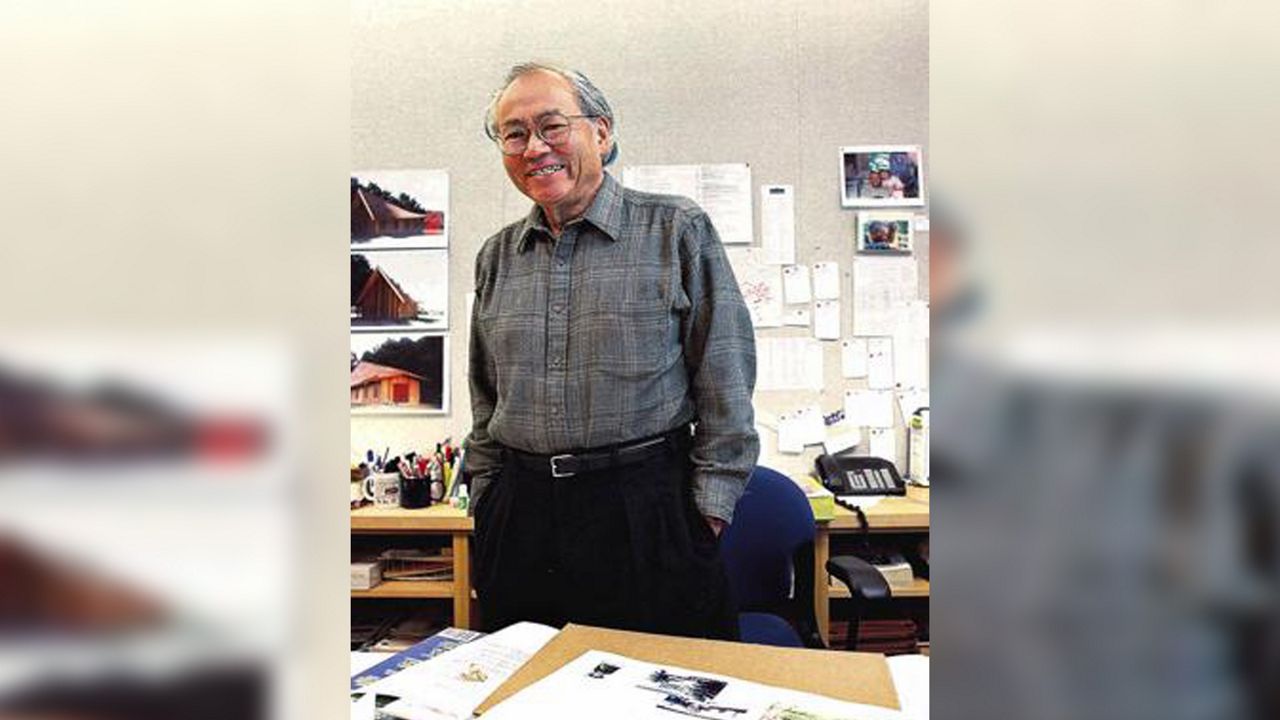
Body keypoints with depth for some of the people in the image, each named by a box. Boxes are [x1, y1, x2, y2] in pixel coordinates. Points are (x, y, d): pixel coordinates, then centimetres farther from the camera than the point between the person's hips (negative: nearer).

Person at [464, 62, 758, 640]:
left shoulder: (677, 230, -5)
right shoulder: (497, 257, 10)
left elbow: (726, 387, -5)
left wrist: (710, 507, -7)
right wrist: (485, 502, 14)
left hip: (650, 514, -4)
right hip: (520, 517, 5)